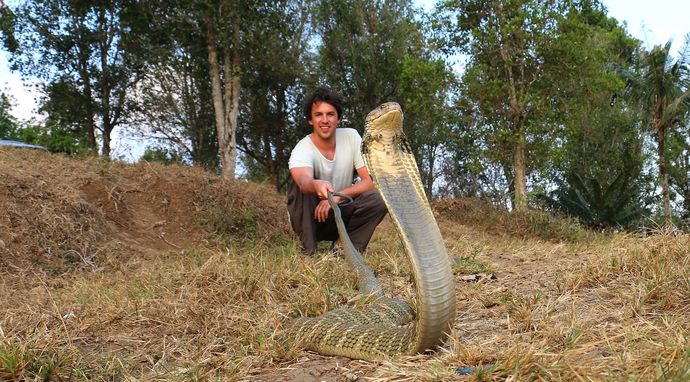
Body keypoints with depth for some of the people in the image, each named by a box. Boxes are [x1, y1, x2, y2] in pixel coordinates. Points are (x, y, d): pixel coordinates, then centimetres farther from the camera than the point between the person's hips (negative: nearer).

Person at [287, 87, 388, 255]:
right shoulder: (302, 149, -21)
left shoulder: (351, 137, -10)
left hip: (341, 212, 2)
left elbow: (370, 181, -14)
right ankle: (308, 252, -21)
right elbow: (304, 180, -44)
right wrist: (316, 185, -69)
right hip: (311, 218, -2)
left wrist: (337, 197, -28)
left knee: (378, 199, -25)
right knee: (299, 181, -30)